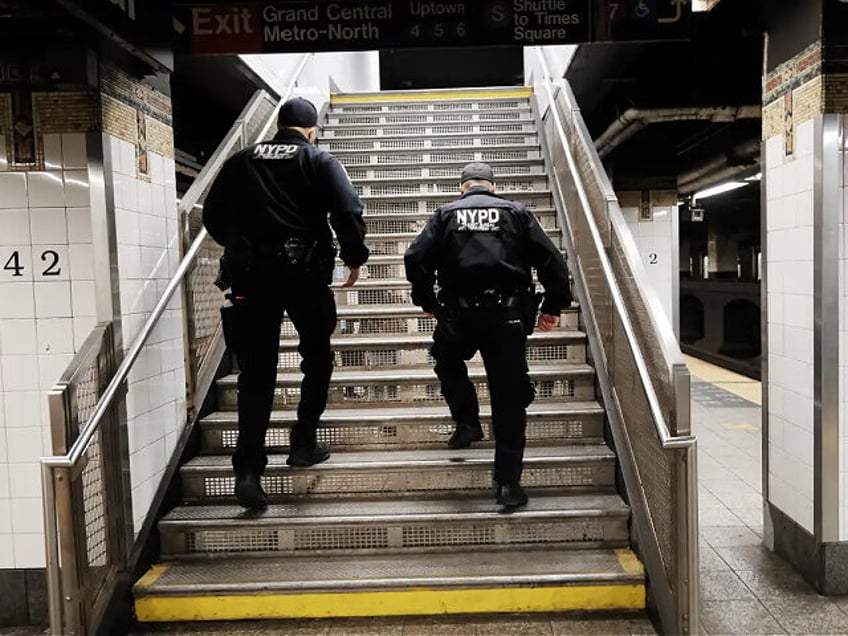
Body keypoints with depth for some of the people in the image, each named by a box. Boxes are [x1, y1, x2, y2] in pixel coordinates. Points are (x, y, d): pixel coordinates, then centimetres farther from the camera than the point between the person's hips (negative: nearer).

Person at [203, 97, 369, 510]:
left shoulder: (240, 162, 14)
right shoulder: (319, 161, 4)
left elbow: (212, 216, 16)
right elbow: (348, 209, -9)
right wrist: (354, 256, 3)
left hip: (250, 275, 3)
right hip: (304, 272, -2)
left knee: (256, 372, 3)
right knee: (317, 357, 18)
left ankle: (248, 470, -4)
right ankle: (304, 443, 18)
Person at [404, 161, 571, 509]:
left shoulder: (446, 214, 11)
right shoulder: (516, 212, 12)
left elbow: (416, 259, 0)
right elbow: (552, 261, 5)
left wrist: (427, 301, 14)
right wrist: (553, 307, 14)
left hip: (459, 316, 0)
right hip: (508, 316, 0)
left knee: (447, 362, 32)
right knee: (509, 401, 6)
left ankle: (467, 422, 18)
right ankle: (508, 483, 7)